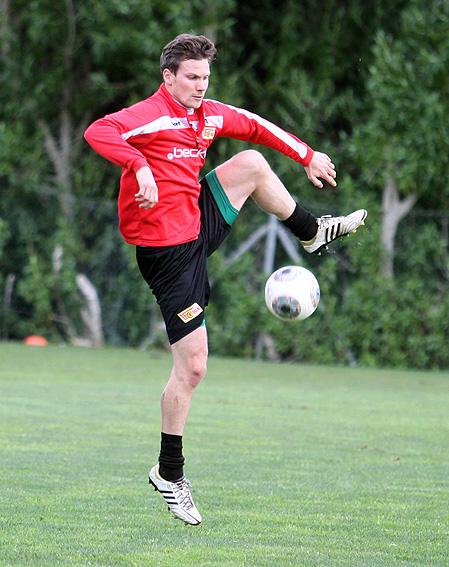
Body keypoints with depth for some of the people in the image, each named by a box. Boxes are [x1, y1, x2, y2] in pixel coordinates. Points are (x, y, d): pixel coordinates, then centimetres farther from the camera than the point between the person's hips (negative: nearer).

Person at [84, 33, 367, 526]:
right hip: (168, 251, -8)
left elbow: (256, 127, 26)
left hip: (198, 225, 8)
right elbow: (98, 132, -36)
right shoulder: (150, 115, -18)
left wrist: (307, 156, 28)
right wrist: (140, 167, -47)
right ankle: (169, 475, 5)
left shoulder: (210, 115, 8)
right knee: (192, 366, -8)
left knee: (251, 164, 11)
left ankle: (312, 233, 34)